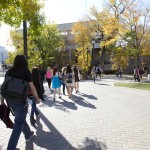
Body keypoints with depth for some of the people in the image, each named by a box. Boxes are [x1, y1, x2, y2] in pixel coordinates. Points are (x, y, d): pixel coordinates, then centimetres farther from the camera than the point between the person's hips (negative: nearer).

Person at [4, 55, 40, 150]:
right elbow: (31, 87, -10)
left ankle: (28, 135, 45)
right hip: (20, 100, -6)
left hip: (10, 99, 6)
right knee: (18, 124, 3)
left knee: (20, 118, 25)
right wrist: (37, 98, 3)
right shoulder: (26, 71, -7)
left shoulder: (9, 71, 7)